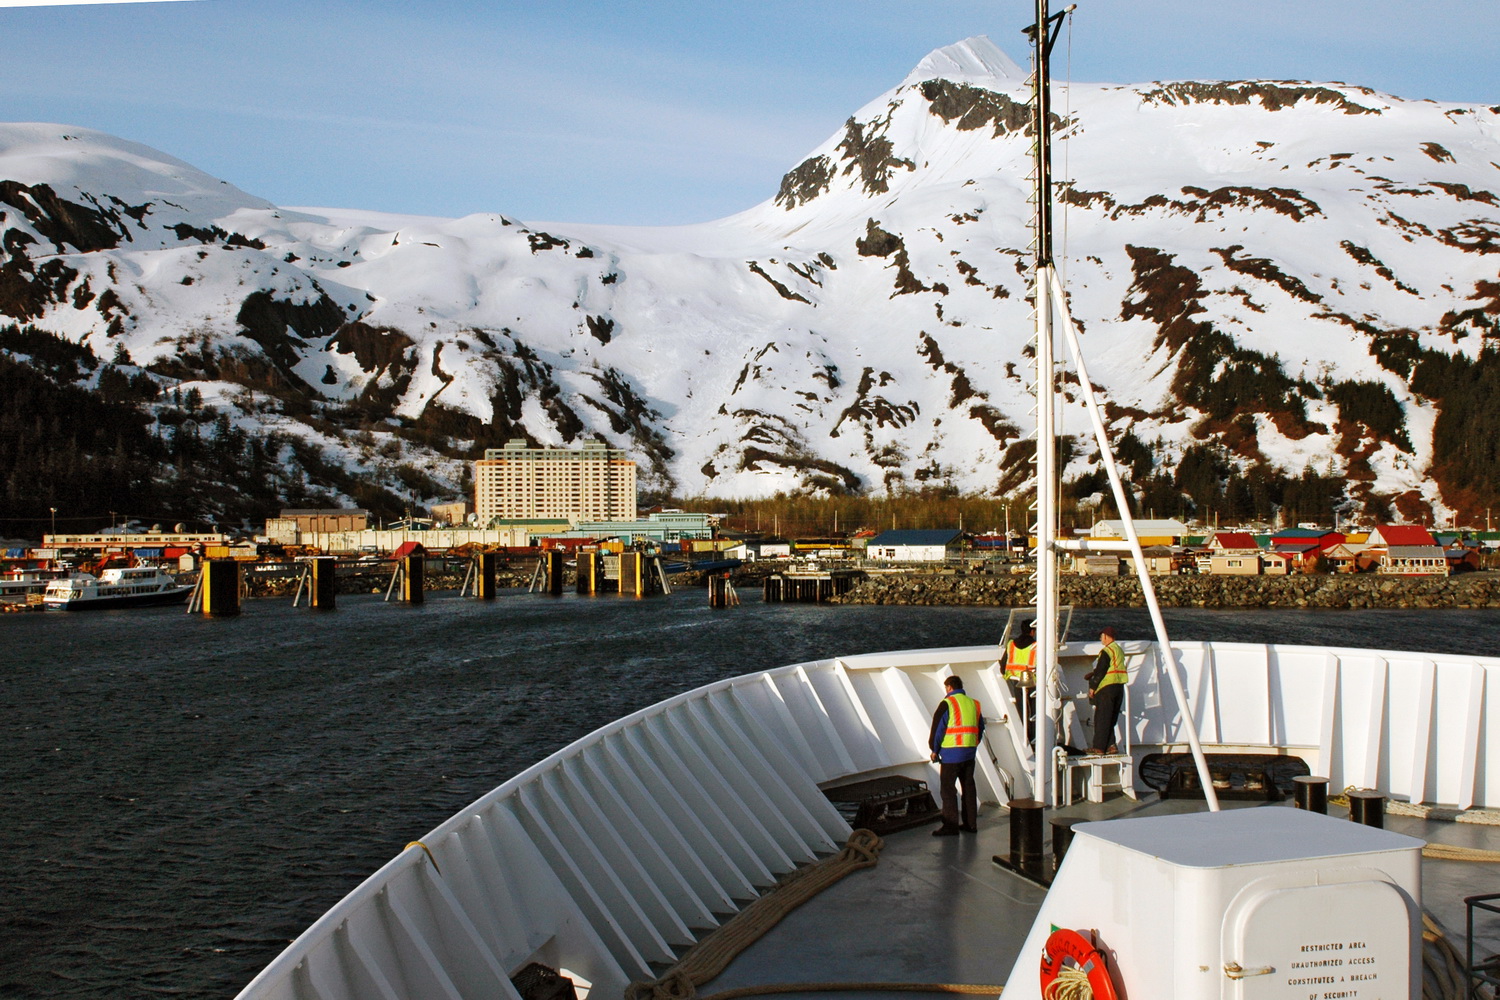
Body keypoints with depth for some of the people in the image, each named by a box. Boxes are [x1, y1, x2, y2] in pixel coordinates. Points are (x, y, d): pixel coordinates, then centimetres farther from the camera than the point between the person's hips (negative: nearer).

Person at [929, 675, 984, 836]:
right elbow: (980, 728, 17)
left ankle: (950, 826, -4)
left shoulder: (947, 704, -9)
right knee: (968, 786, 13)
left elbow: (938, 728, -10)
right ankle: (970, 823, 18)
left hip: (951, 753, -7)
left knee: (948, 788, -3)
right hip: (970, 753, 7)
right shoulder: (973, 704, 12)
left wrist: (934, 750, 1)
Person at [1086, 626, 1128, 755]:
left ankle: (1098, 747, -4)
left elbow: (1100, 671, -16)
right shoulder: (1119, 650, 14)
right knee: (1111, 719, 13)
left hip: (1106, 687, -8)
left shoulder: (1106, 651, -13)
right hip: (1119, 686, 8)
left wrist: (1093, 687, -7)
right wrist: (1094, 673, 27)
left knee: (1101, 719, -4)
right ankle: (1111, 745, 9)